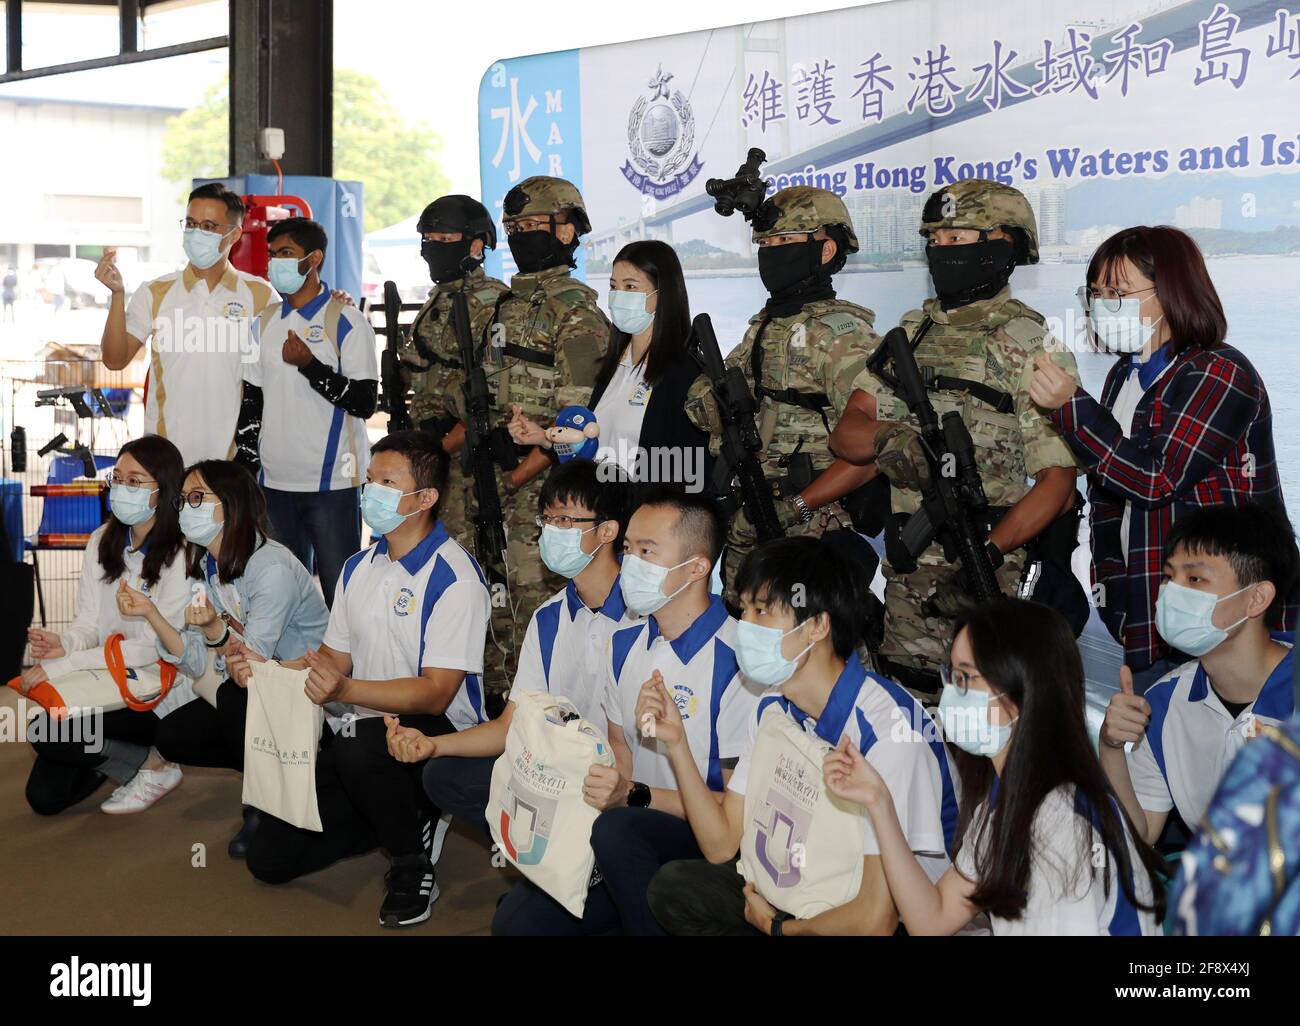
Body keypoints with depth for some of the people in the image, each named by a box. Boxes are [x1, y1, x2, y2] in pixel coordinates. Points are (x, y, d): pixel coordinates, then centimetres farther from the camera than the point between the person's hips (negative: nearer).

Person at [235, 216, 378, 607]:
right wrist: (243, 471, 10)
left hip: (332, 484, -6)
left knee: (340, 591, -2)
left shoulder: (347, 322, -5)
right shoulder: (265, 323, 13)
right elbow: (251, 403, 16)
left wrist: (309, 364, -19)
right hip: (276, 483, 6)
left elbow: (366, 402, -12)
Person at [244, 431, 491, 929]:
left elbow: (434, 693, -23)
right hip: (360, 731, 7)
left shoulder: (454, 578, -17)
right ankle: (398, 818, 19)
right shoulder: (359, 567, 10)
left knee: (360, 744, -40)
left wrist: (346, 691, -37)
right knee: (270, 857, 0)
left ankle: (412, 858, -12)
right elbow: (334, 657, 14)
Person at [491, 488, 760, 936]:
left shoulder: (734, 663, -19)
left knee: (615, 830, -35)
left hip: (708, 841, -7)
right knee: (515, 920, -8)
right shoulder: (625, 643, 6)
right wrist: (601, 793, -5)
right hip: (632, 821, 7)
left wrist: (633, 797, -22)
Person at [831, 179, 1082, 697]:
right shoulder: (912, 333, 12)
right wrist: (890, 437, -16)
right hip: (905, 582, 6)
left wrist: (984, 555, -22)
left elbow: (1058, 483, -10)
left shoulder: (1031, 345, -6)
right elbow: (846, 433, 7)